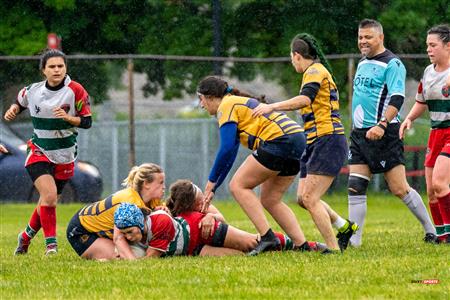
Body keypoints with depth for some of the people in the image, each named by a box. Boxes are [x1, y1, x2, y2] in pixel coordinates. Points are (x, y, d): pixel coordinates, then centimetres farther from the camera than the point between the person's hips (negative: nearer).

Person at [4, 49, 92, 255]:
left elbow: (87, 122, -9)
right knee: (49, 195, -22)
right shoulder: (32, 91, -5)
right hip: (39, 152, -1)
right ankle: (51, 244, -13)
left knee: (48, 201, 11)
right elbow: (19, 102, 18)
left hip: (65, 157, 1)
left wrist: (68, 117, -26)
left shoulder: (75, 90, -11)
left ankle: (26, 236, 36)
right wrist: (12, 111, -4)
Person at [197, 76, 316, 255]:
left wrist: (211, 181, -3)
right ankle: (302, 245, 6)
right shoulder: (238, 103, 28)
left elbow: (226, 149, -12)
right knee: (270, 200, 14)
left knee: (238, 186, -3)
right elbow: (230, 153, 29)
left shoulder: (226, 106, -1)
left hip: (279, 139, -10)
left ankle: (267, 237, -13)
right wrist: (213, 189, 26)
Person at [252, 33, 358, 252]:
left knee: (309, 198, -15)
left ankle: (334, 248, -14)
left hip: (328, 141, -10)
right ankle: (345, 226, 20)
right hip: (315, 144, 10)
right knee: (303, 198, 8)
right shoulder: (315, 71, 23)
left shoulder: (316, 70, -8)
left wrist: (272, 107, -31)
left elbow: (305, 98, -26)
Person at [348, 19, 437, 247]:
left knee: (399, 189, -5)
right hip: (359, 134, 8)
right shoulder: (363, 63, 17)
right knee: (355, 187, -1)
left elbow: (397, 99, -19)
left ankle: (431, 230, 8)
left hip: (383, 134, -8)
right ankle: (354, 239, 0)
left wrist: (382, 125, -30)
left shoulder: (392, 64, -9)